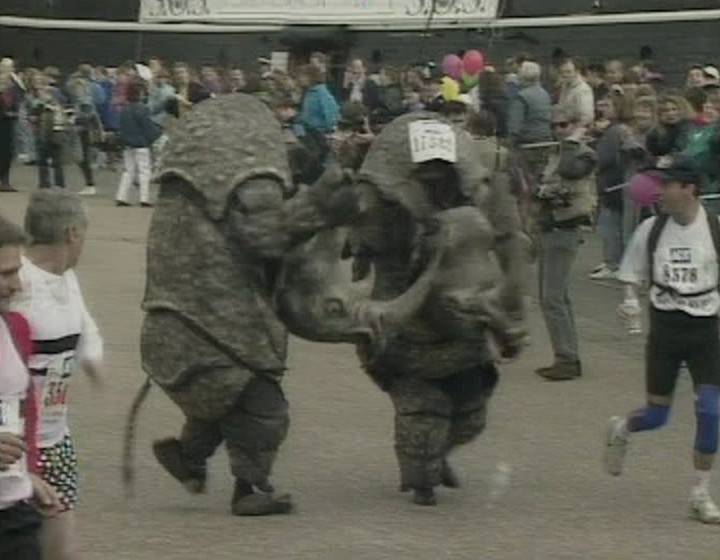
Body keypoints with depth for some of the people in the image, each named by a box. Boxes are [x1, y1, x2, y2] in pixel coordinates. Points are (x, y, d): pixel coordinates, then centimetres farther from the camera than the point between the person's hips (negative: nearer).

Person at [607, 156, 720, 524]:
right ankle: (620, 429, 41)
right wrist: (630, 301, -11)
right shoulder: (651, 230, -3)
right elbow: (633, 276, 8)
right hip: (664, 328, 1)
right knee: (657, 415, 5)